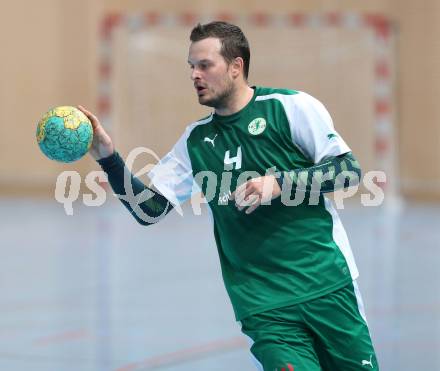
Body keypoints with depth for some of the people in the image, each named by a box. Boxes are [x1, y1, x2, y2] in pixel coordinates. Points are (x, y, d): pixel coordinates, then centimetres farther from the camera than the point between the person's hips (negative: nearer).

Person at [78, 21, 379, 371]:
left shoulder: (290, 106, 0)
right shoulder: (195, 142, 11)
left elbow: (349, 170, -3)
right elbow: (149, 208, 8)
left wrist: (279, 183, -15)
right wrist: (108, 157, -6)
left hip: (327, 285, -2)